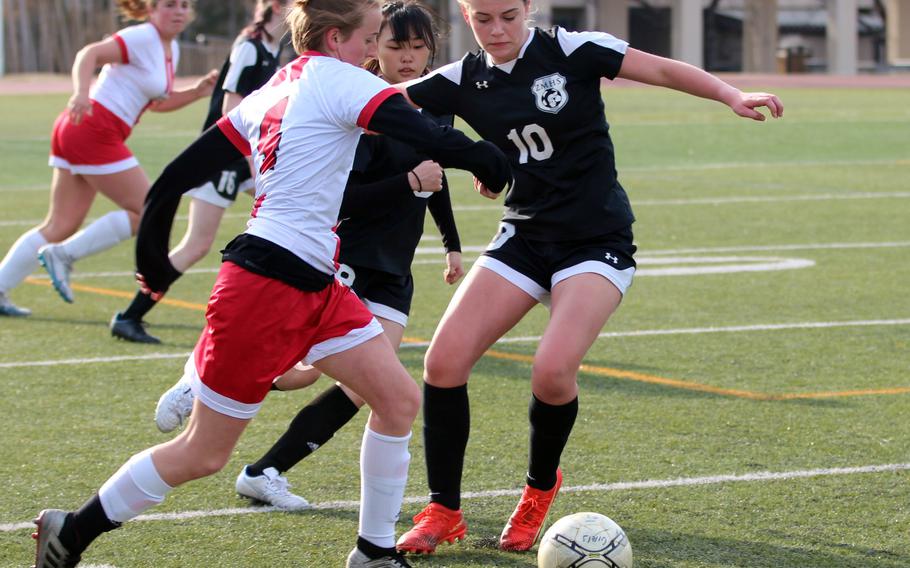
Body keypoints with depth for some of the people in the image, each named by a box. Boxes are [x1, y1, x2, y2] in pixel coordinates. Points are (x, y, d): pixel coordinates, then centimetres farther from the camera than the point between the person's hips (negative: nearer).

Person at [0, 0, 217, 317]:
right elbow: (89, 54, -22)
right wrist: (81, 93, -39)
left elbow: (158, 103, 27)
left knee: (62, 225, 10)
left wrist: (197, 92, 13)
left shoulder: (171, 50, 16)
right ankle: (63, 255, -3)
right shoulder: (142, 38, -11)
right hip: (95, 132, -10)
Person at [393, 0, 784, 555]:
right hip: (524, 237, 4)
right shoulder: (463, 81, 0)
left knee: (553, 370, -24)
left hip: (597, 240, -4)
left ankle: (541, 487, 6)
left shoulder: (570, 50, -10)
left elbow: (663, 70, -8)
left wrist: (733, 95, -21)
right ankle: (444, 512, 5)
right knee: (444, 361, -11)